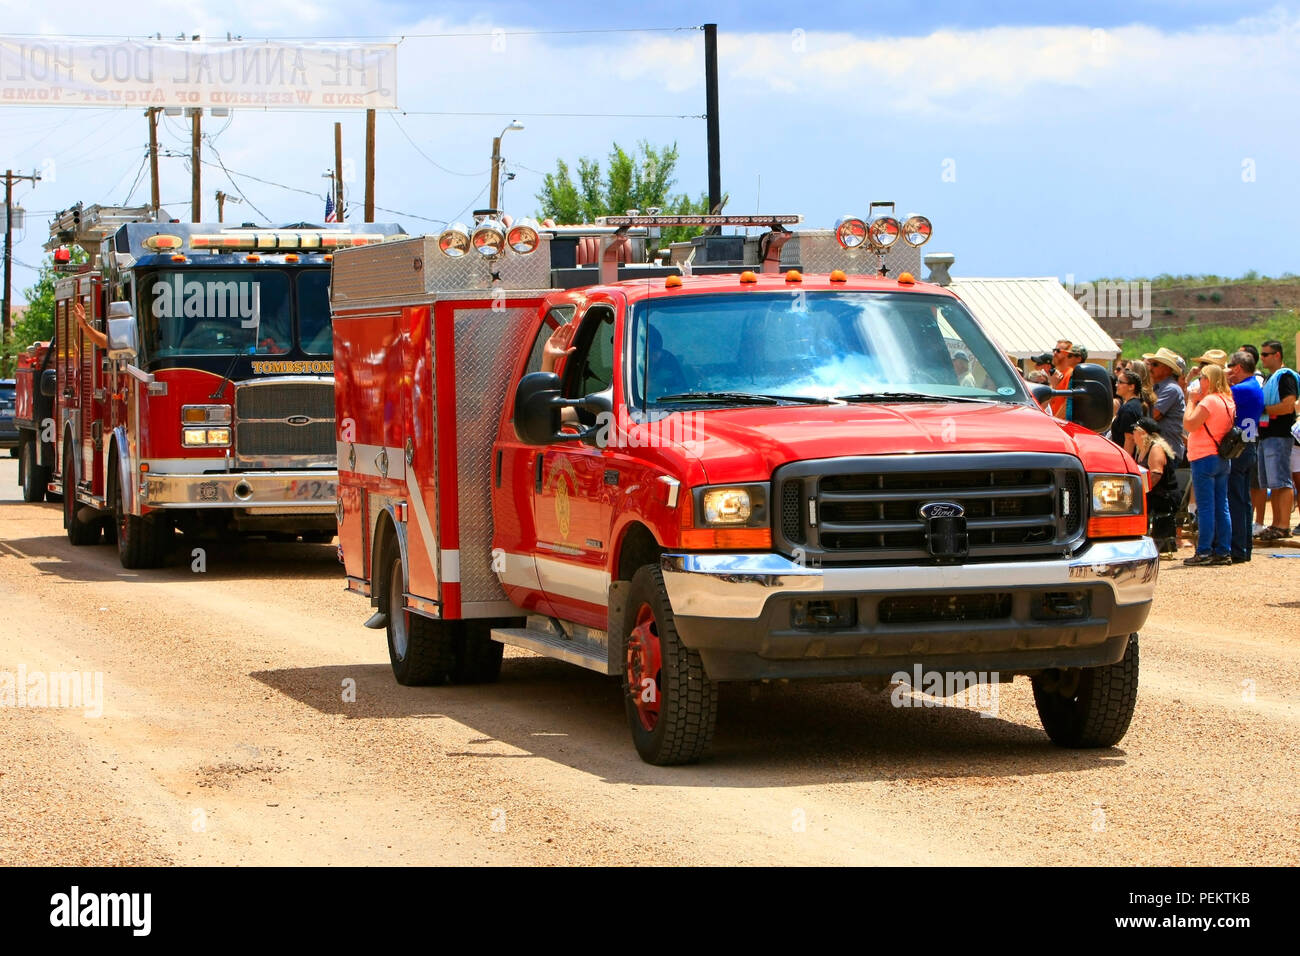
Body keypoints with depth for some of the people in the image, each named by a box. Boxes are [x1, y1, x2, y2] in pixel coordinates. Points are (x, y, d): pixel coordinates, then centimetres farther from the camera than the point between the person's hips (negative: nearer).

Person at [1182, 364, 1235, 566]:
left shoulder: (1209, 401, -16)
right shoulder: (1228, 401, 12)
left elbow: (1189, 424, -20)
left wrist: (1192, 401, -7)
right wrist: (1196, 401, 14)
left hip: (1204, 458, -9)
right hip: (1222, 459, 9)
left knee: (1205, 507, -6)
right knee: (1221, 506, 9)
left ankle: (1203, 552, -6)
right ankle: (1223, 551, 10)